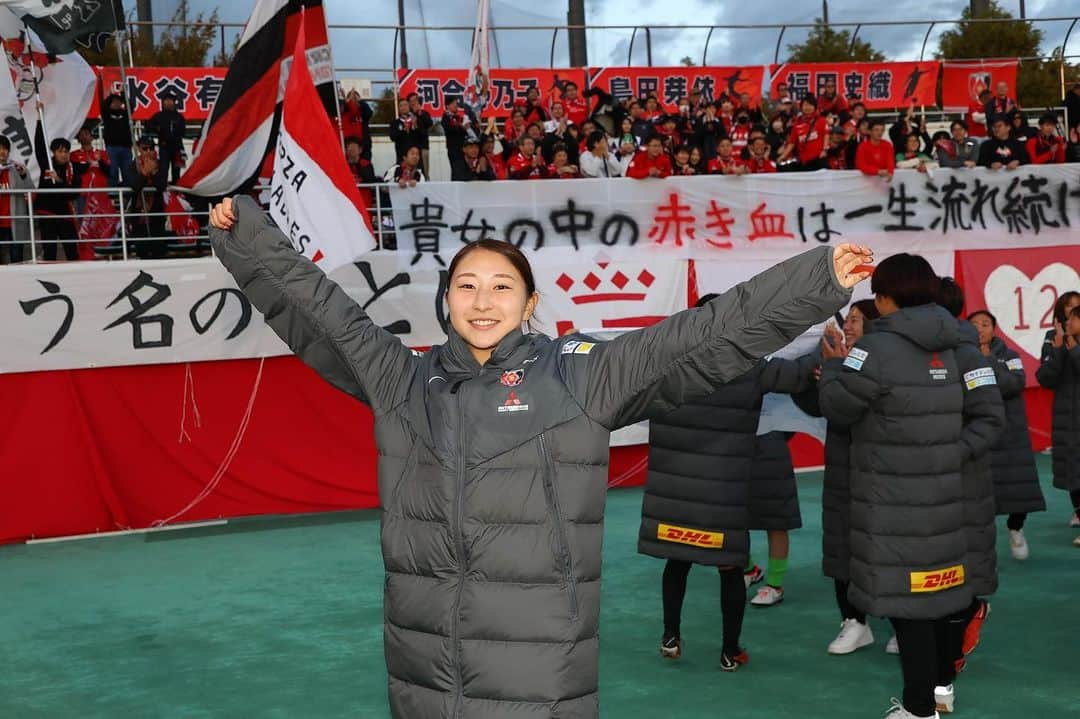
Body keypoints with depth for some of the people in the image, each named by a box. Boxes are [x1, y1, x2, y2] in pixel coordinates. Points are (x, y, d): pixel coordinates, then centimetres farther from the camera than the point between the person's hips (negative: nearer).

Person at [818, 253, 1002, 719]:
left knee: (904, 593, -2)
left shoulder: (878, 348, -16)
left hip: (895, 498, -7)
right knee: (935, 585, 18)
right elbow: (989, 417, 8)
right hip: (941, 489, 7)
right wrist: (953, 453, 3)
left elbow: (837, 409, -6)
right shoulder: (954, 347, 6)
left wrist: (833, 365, 9)